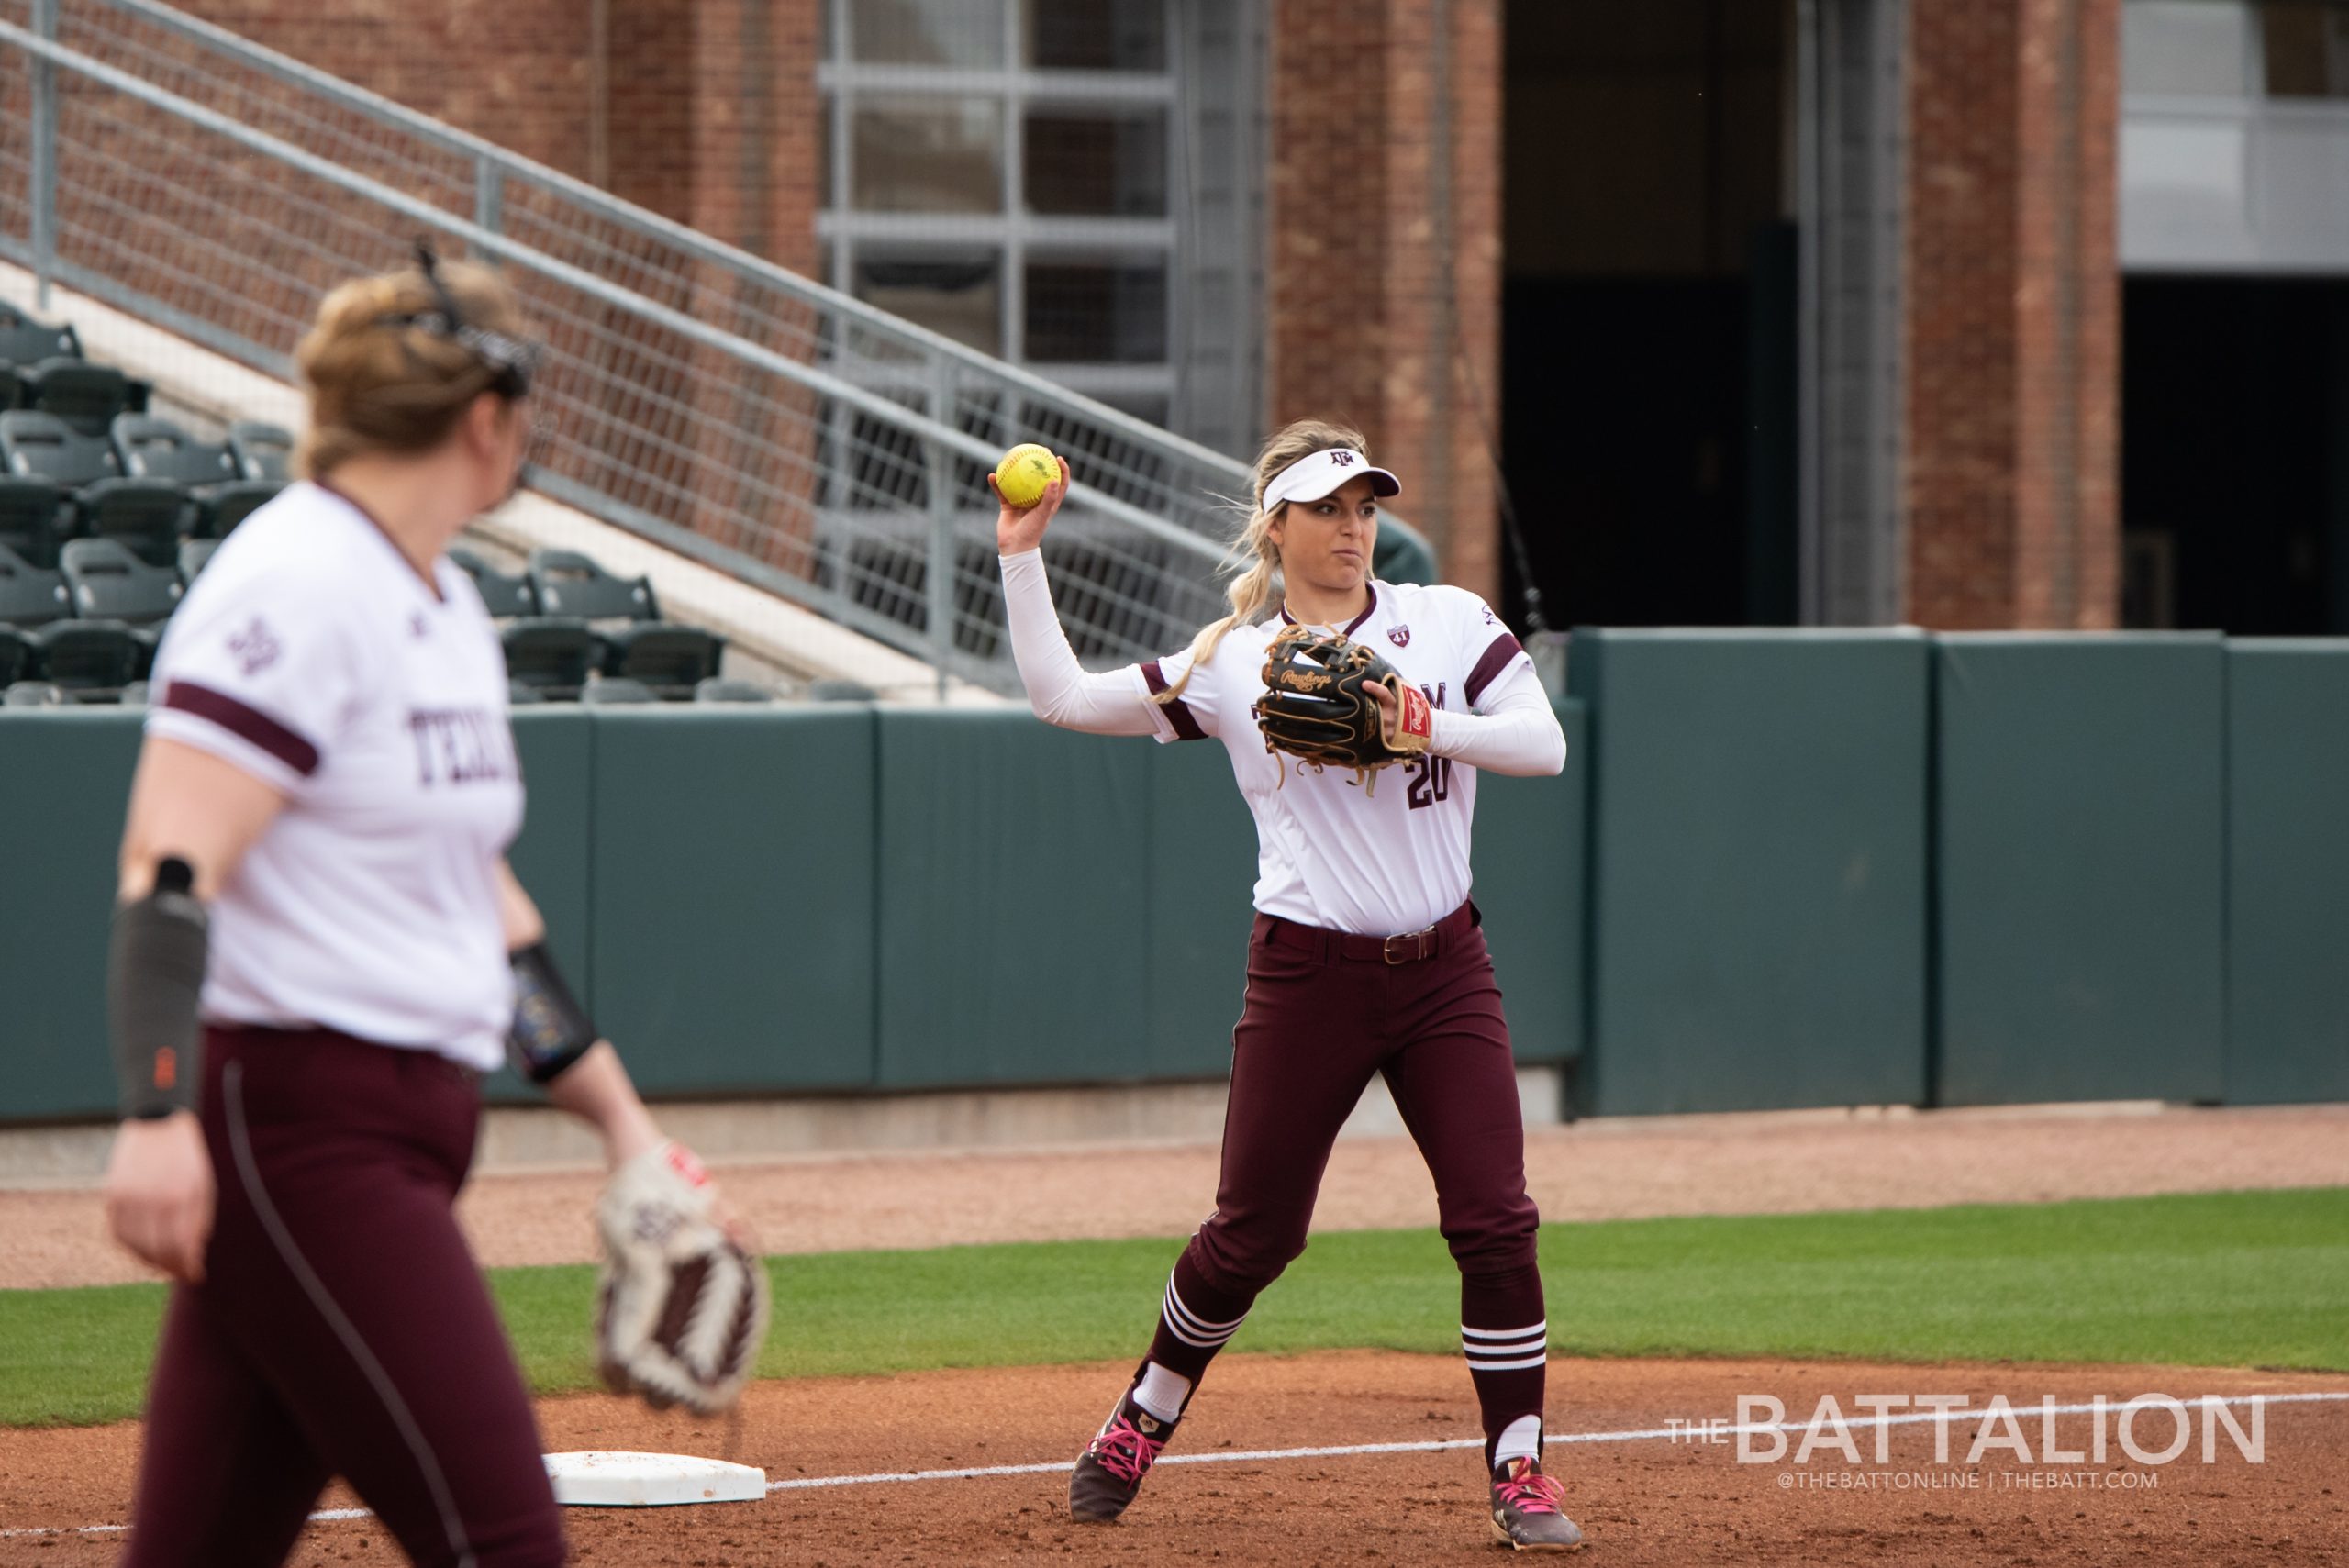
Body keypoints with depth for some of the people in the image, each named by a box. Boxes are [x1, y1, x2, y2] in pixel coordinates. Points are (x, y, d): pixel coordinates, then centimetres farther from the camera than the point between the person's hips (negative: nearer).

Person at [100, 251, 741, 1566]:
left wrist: (620, 1116, 27)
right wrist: (157, 1117, -31)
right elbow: (171, 862, -20)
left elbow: (479, 897, 26)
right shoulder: (297, 586, -12)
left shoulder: (447, 607, 18)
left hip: (402, 1135, 10)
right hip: (294, 1125, -10)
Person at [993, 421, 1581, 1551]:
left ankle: (1518, 1476, 0)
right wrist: (1021, 559, -6)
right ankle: (1144, 1418, 29)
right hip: (1308, 977, -1)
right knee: (1252, 1233, 5)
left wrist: (1426, 728, -22)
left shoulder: (1450, 622, 3)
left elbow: (1544, 744, -7)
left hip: (1443, 969, 1)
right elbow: (1063, 698, 0)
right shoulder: (1230, 663, 2)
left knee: (1495, 1222, -8)